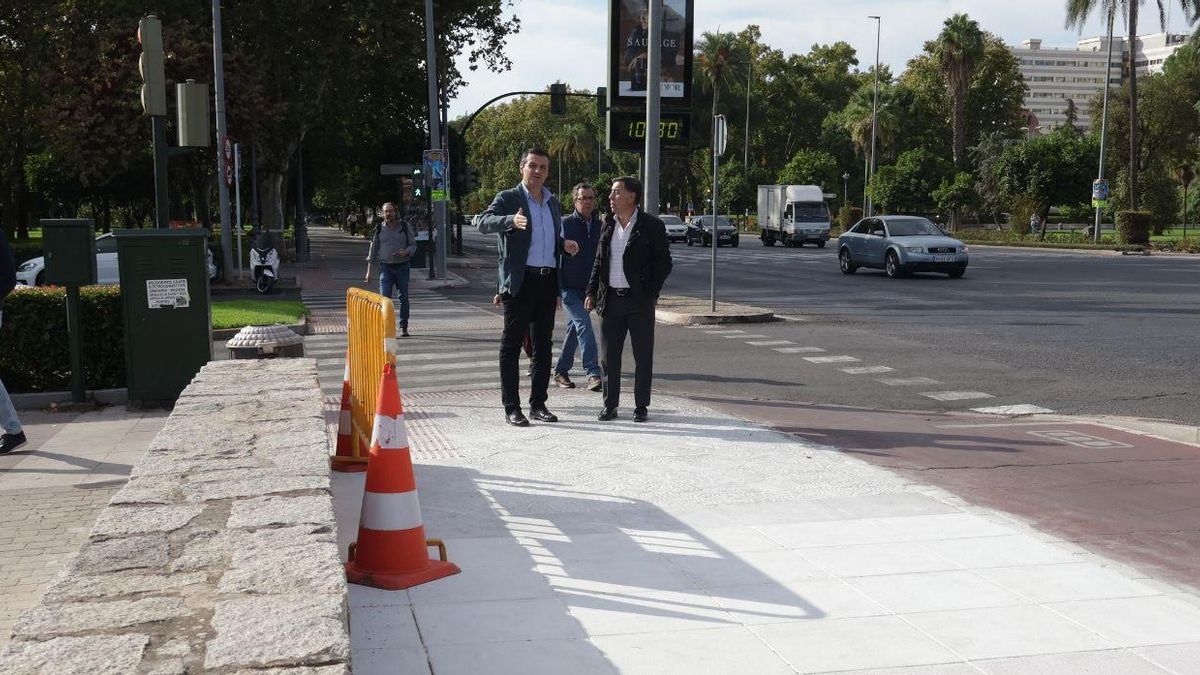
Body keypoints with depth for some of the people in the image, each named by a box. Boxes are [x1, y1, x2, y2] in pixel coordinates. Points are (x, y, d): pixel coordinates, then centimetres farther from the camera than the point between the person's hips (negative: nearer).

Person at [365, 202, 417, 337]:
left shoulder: (405, 226, 1)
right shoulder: (379, 229, 3)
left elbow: (413, 245, 4)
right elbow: (373, 250, 7)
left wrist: (406, 252, -19)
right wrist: (369, 271, 3)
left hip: (402, 266, 0)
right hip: (385, 266, 0)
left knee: (403, 297, 4)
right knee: (384, 297, -10)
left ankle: (403, 327, 14)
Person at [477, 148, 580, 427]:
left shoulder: (553, 203, 17)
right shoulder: (508, 199, -2)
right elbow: (484, 222, -19)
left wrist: (564, 245, 5)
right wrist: (511, 221, -37)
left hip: (548, 281, 6)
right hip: (520, 281, -6)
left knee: (543, 346, 10)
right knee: (511, 345, -1)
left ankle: (538, 404, 19)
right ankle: (511, 407, 3)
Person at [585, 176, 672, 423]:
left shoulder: (652, 226, -4)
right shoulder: (608, 226, 10)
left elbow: (664, 263, -4)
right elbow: (599, 261, 16)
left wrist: (651, 294, -11)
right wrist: (592, 292, 7)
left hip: (639, 301, -4)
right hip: (611, 300, 4)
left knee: (643, 356, 4)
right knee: (609, 355, 6)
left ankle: (641, 406, 13)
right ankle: (610, 405, 16)